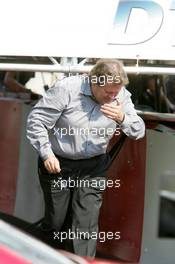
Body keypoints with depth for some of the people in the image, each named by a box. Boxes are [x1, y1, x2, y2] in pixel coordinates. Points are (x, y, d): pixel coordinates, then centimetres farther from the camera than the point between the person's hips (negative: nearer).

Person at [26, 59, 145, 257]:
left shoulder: (122, 96, -5)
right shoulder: (66, 89, -19)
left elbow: (139, 132, -3)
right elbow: (36, 120, -14)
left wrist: (122, 119, -24)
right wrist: (46, 154, -21)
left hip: (93, 168, 2)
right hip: (57, 165, -2)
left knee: (87, 225, -5)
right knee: (55, 221, 11)